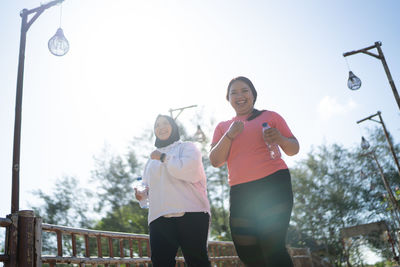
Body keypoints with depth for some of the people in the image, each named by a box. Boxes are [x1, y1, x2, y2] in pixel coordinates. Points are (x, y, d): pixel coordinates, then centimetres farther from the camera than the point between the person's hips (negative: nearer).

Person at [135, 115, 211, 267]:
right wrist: (144, 194, 14)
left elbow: (191, 170, -11)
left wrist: (164, 157, -3)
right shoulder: (153, 159, 30)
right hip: (159, 217, 5)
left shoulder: (187, 147, 11)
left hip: (191, 213, -5)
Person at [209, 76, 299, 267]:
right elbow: (215, 161, 6)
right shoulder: (222, 127, 17)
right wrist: (230, 135, -8)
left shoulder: (270, 116, 11)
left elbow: (293, 149, 10)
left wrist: (280, 139, -12)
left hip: (274, 186, -3)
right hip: (240, 193, 4)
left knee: (273, 247, -15)